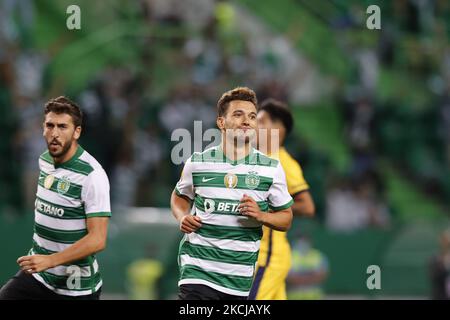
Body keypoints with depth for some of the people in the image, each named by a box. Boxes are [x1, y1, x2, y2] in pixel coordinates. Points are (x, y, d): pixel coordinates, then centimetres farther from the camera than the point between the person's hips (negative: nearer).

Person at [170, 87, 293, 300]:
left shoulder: (271, 169, 2)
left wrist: (260, 216, -12)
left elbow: (286, 218, 9)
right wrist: (182, 218, -1)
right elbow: (180, 196, 21)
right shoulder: (197, 163, 2)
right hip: (198, 265, -2)